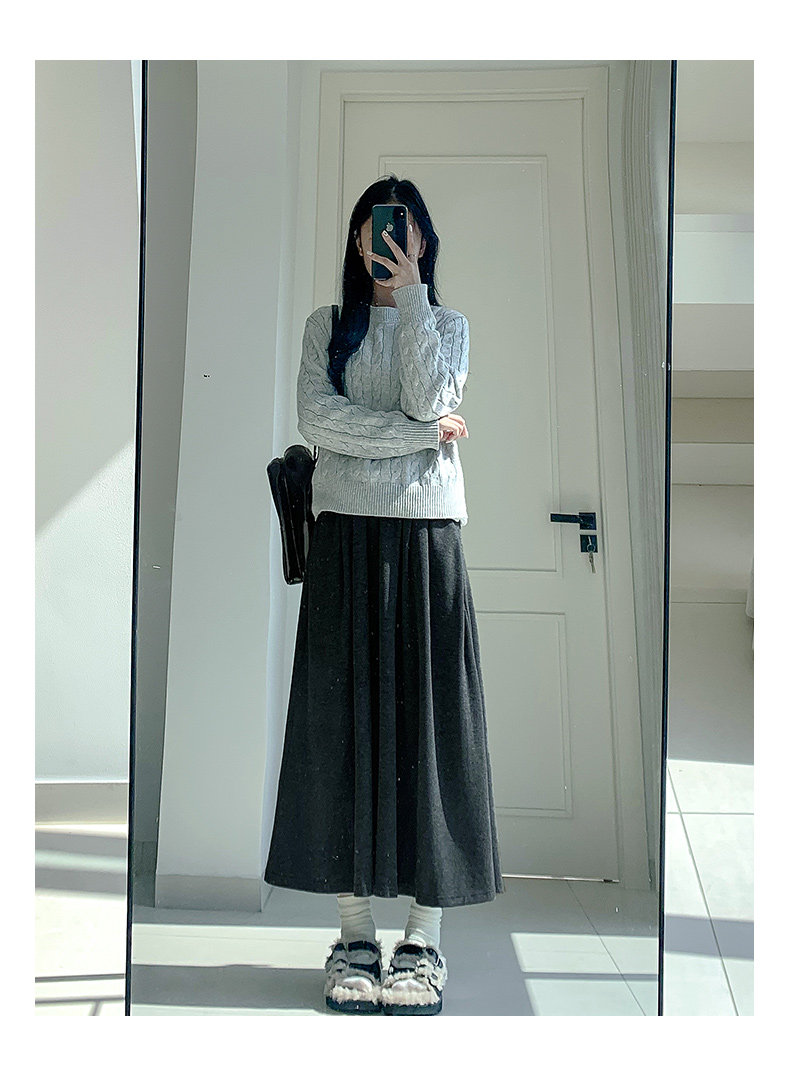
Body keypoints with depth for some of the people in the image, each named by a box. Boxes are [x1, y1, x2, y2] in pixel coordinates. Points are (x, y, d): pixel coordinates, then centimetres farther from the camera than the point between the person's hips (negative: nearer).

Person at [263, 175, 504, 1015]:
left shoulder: (449, 324, 15)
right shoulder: (326, 326, 15)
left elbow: (427, 400, -6)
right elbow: (316, 418, -3)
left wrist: (411, 295, -2)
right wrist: (419, 434, -8)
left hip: (426, 536, 0)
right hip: (347, 535, 1)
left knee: (428, 719, -2)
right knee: (345, 721, -1)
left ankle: (423, 939, 9)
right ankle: (355, 934, 11)